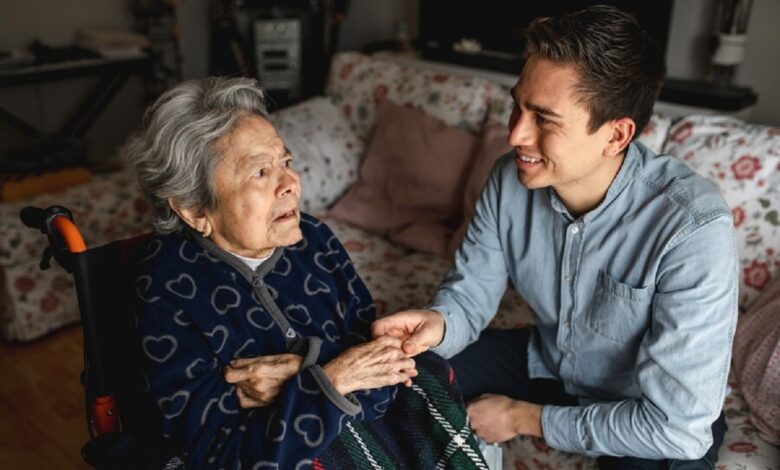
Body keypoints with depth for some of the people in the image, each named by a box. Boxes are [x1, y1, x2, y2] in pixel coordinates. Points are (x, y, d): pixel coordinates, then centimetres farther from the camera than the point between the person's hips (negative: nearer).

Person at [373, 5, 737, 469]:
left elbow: (677, 424, -29)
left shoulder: (693, 228, -33)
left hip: (664, 420, -4)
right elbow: (470, 294, -7)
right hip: (545, 364, 4)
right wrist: (438, 323, -32)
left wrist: (524, 418, -20)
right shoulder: (512, 178, -17)